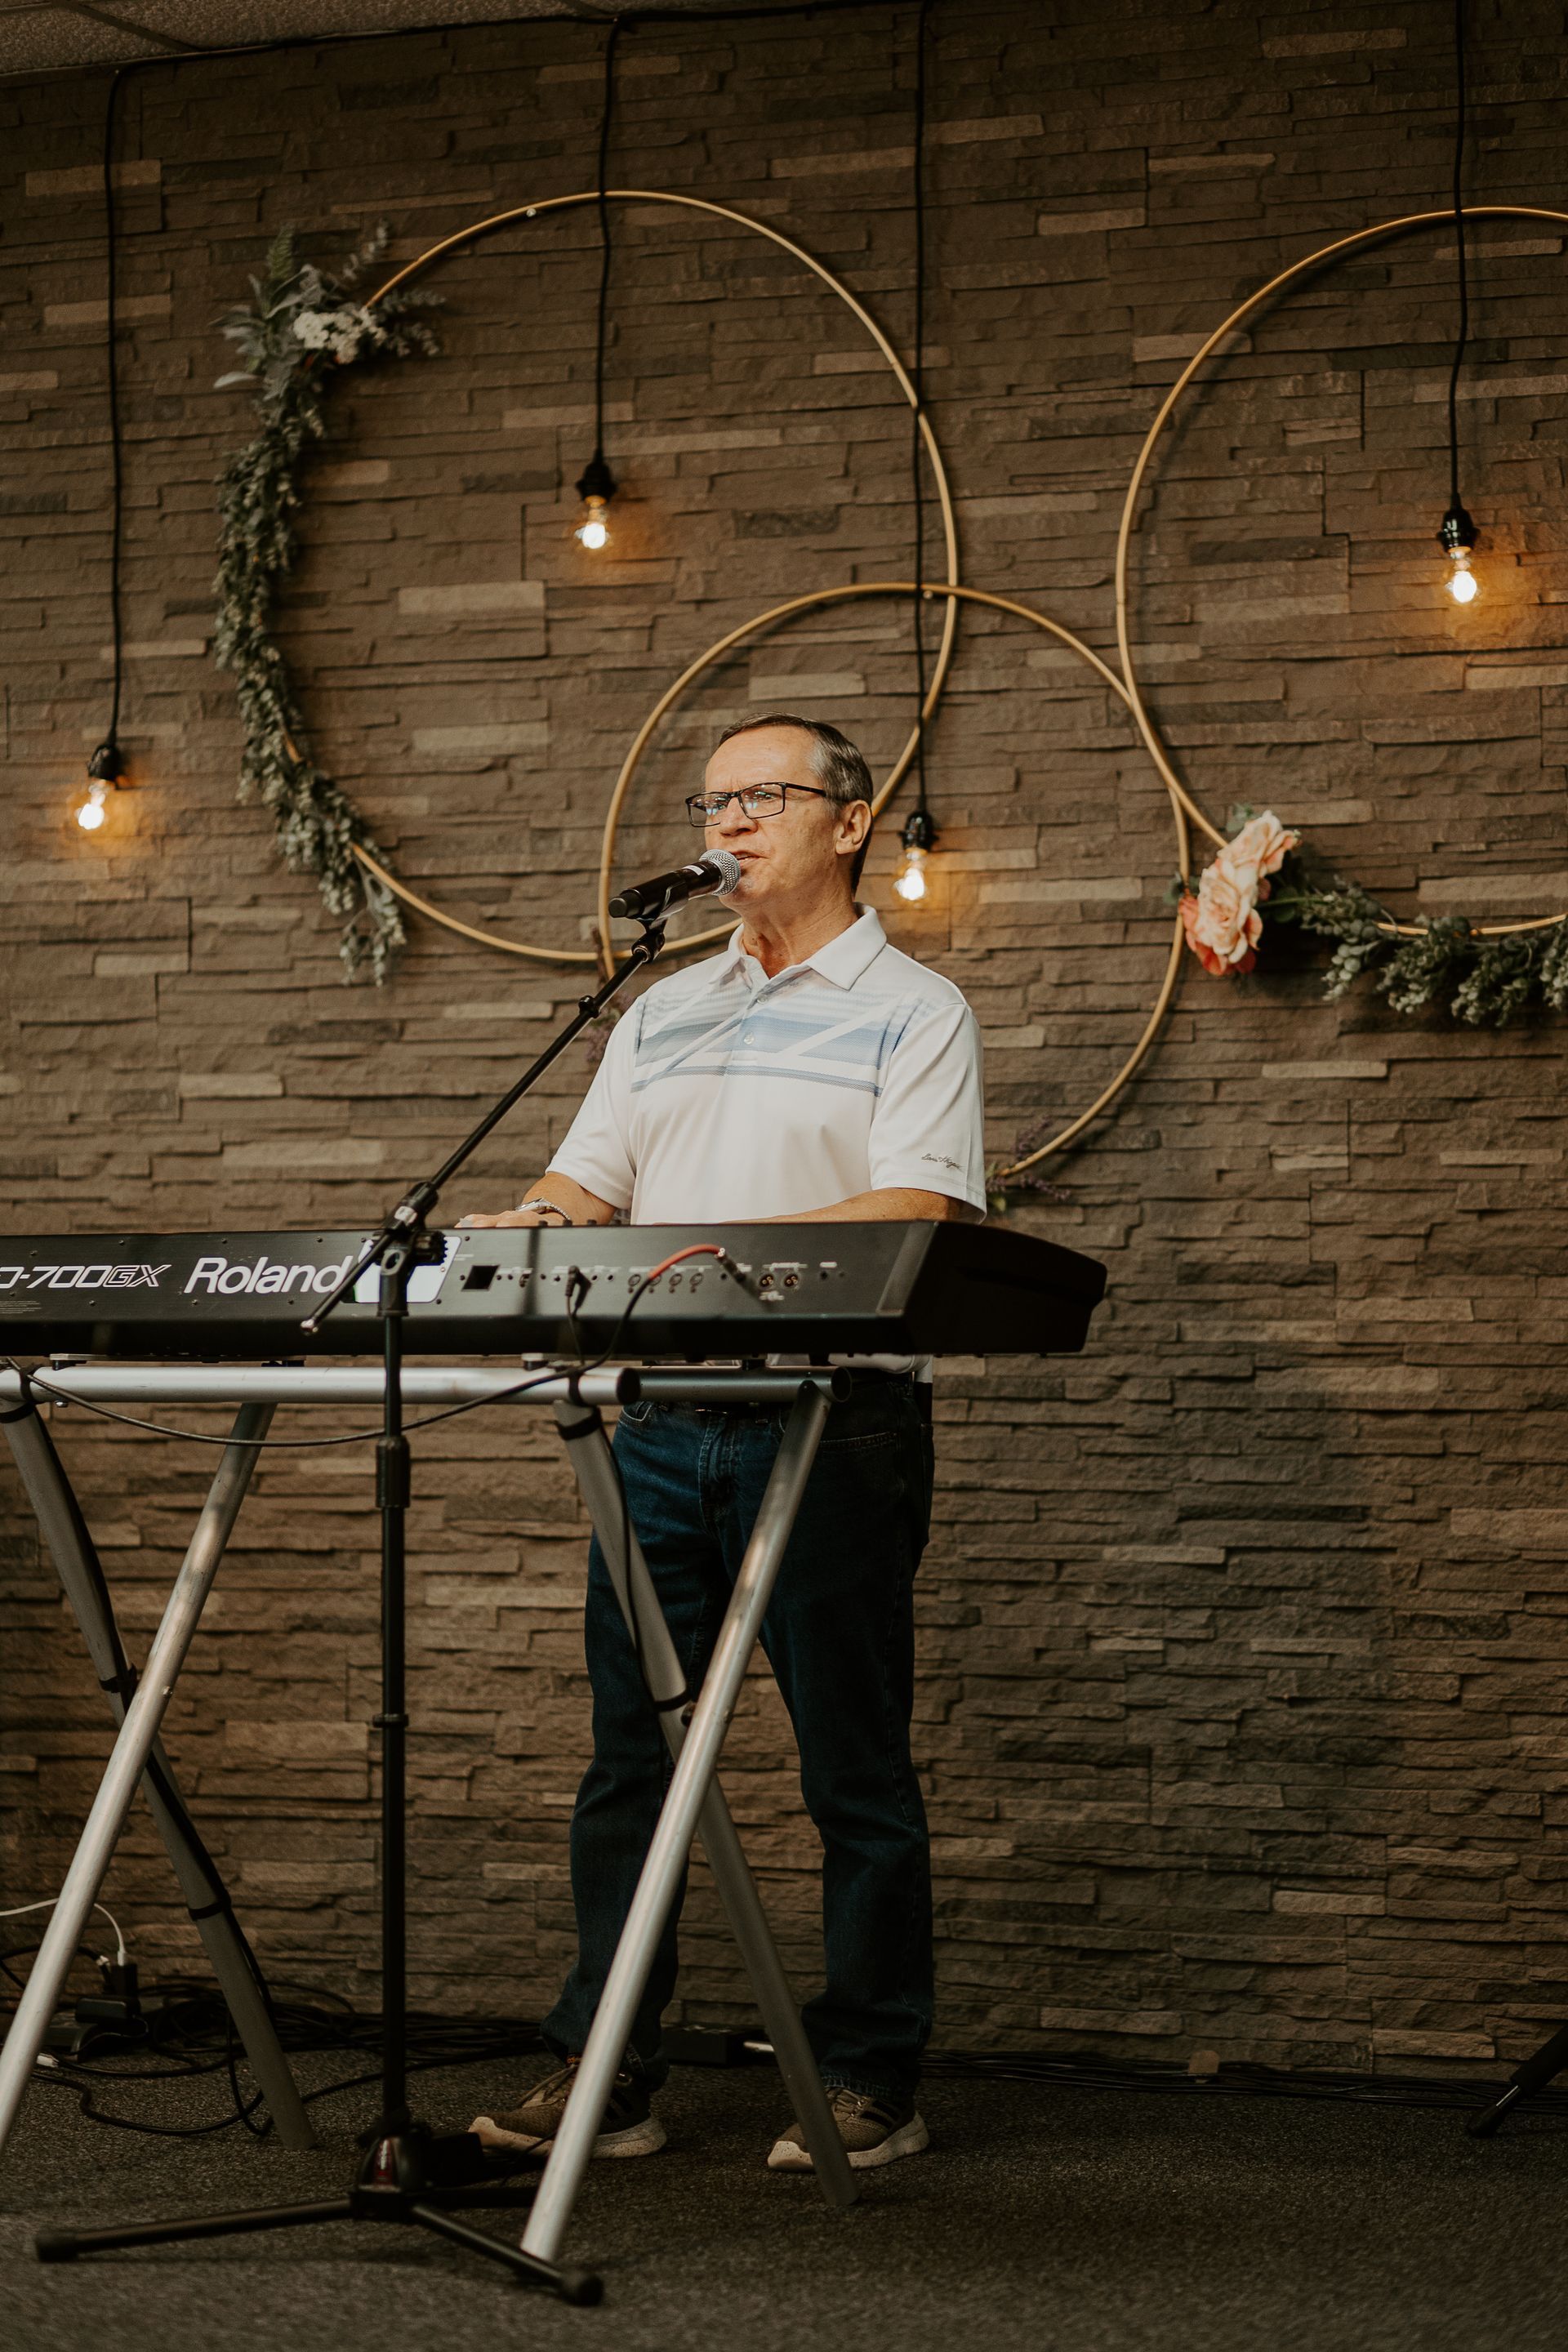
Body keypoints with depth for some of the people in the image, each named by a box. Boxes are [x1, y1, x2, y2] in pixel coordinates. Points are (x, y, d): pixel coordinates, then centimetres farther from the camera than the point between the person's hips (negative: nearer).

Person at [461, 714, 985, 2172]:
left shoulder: (911, 1013, 1)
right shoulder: (662, 1017, 19)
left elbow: (921, 1211, -13)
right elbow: (579, 1192, 15)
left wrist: (733, 1244, -26)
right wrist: (525, 1231, -8)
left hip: (831, 1421, -5)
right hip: (665, 1422, 6)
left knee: (854, 1767, 1)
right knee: (627, 1756, 5)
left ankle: (871, 2084, 9)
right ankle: (605, 2076, 11)